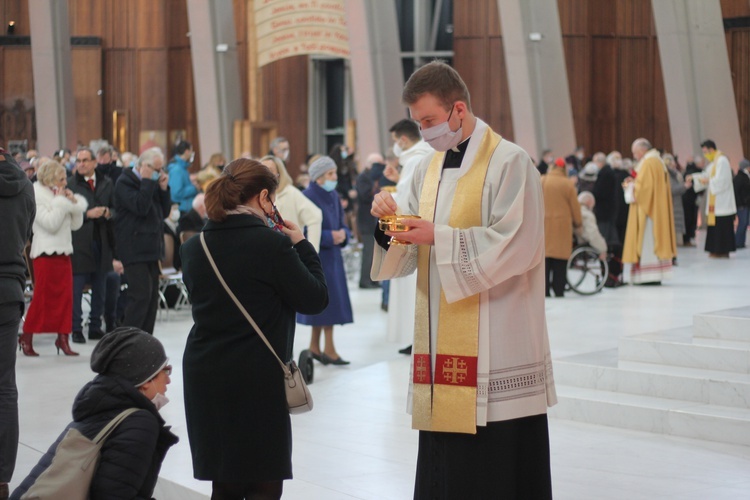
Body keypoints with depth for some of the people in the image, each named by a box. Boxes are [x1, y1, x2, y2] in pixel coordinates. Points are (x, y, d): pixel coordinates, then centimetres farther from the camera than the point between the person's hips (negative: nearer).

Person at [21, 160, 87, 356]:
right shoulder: (37, 196, -7)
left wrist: (74, 203, 0)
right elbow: (50, 223, -18)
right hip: (46, 253, -7)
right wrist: (60, 201, -13)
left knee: (65, 296, 2)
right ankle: (26, 338, 7)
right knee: (42, 297, -3)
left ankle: (63, 338, 7)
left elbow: (76, 224, 12)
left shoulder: (60, 196, 14)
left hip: (63, 252, 7)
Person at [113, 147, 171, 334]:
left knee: (152, 297, 8)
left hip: (151, 248, 9)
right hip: (134, 250, -8)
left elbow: (164, 212, 15)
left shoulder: (151, 183, 16)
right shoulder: (125, 182, -9)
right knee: (141, 296, -13)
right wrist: (147, 181, -17)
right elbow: (140, 207, -23)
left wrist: (163, 188, 3)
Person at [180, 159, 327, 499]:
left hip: (203, 378, 6)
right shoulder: (271, 244, -13)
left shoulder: (193, 248, 5)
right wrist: (300, 245, 7)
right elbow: (315, 299, -6)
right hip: (258, 379, -6)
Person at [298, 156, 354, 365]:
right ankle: (329, 349, -1)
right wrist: (329, 237, -20)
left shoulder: (333, 196, 11)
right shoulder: (308, 197, -13)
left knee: (328, 303, 9)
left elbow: (341, 223, 15)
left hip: (331, 256, 8)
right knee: (326, 302, -7)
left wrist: (343, 234, -7)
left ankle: (315, 347, 18)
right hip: (315, 257, -8)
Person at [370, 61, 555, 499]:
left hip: (496, 345, -6)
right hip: (442, 343, 7)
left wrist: (439, 237, -18)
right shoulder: (429, 169, 14)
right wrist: (391, 225, -7)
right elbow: (407, 258, 14)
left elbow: (517, 246, -17)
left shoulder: (510, 163, -7)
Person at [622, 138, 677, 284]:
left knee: (647, 241, -8)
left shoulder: (648, 163, -15)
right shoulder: (657, 161, 16)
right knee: (655, 240, 9)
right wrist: (634, 183, 11)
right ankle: (655, 276, 10)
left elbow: (644, 186, -21)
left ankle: (651, 277, -9)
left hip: (647, 209, -10)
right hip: (656, 210, 10)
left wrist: (630, 185, -4)